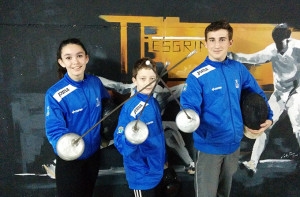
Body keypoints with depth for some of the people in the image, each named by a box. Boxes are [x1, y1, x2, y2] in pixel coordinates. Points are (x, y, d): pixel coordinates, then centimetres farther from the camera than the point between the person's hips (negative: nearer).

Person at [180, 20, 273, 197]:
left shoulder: (239, 69, -2)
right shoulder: (197, 76, -16)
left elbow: (257, 94, 13)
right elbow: (189, 108, -21)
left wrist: (268, 117, 5)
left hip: (234, 143, 5)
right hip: (209, 146, -4)